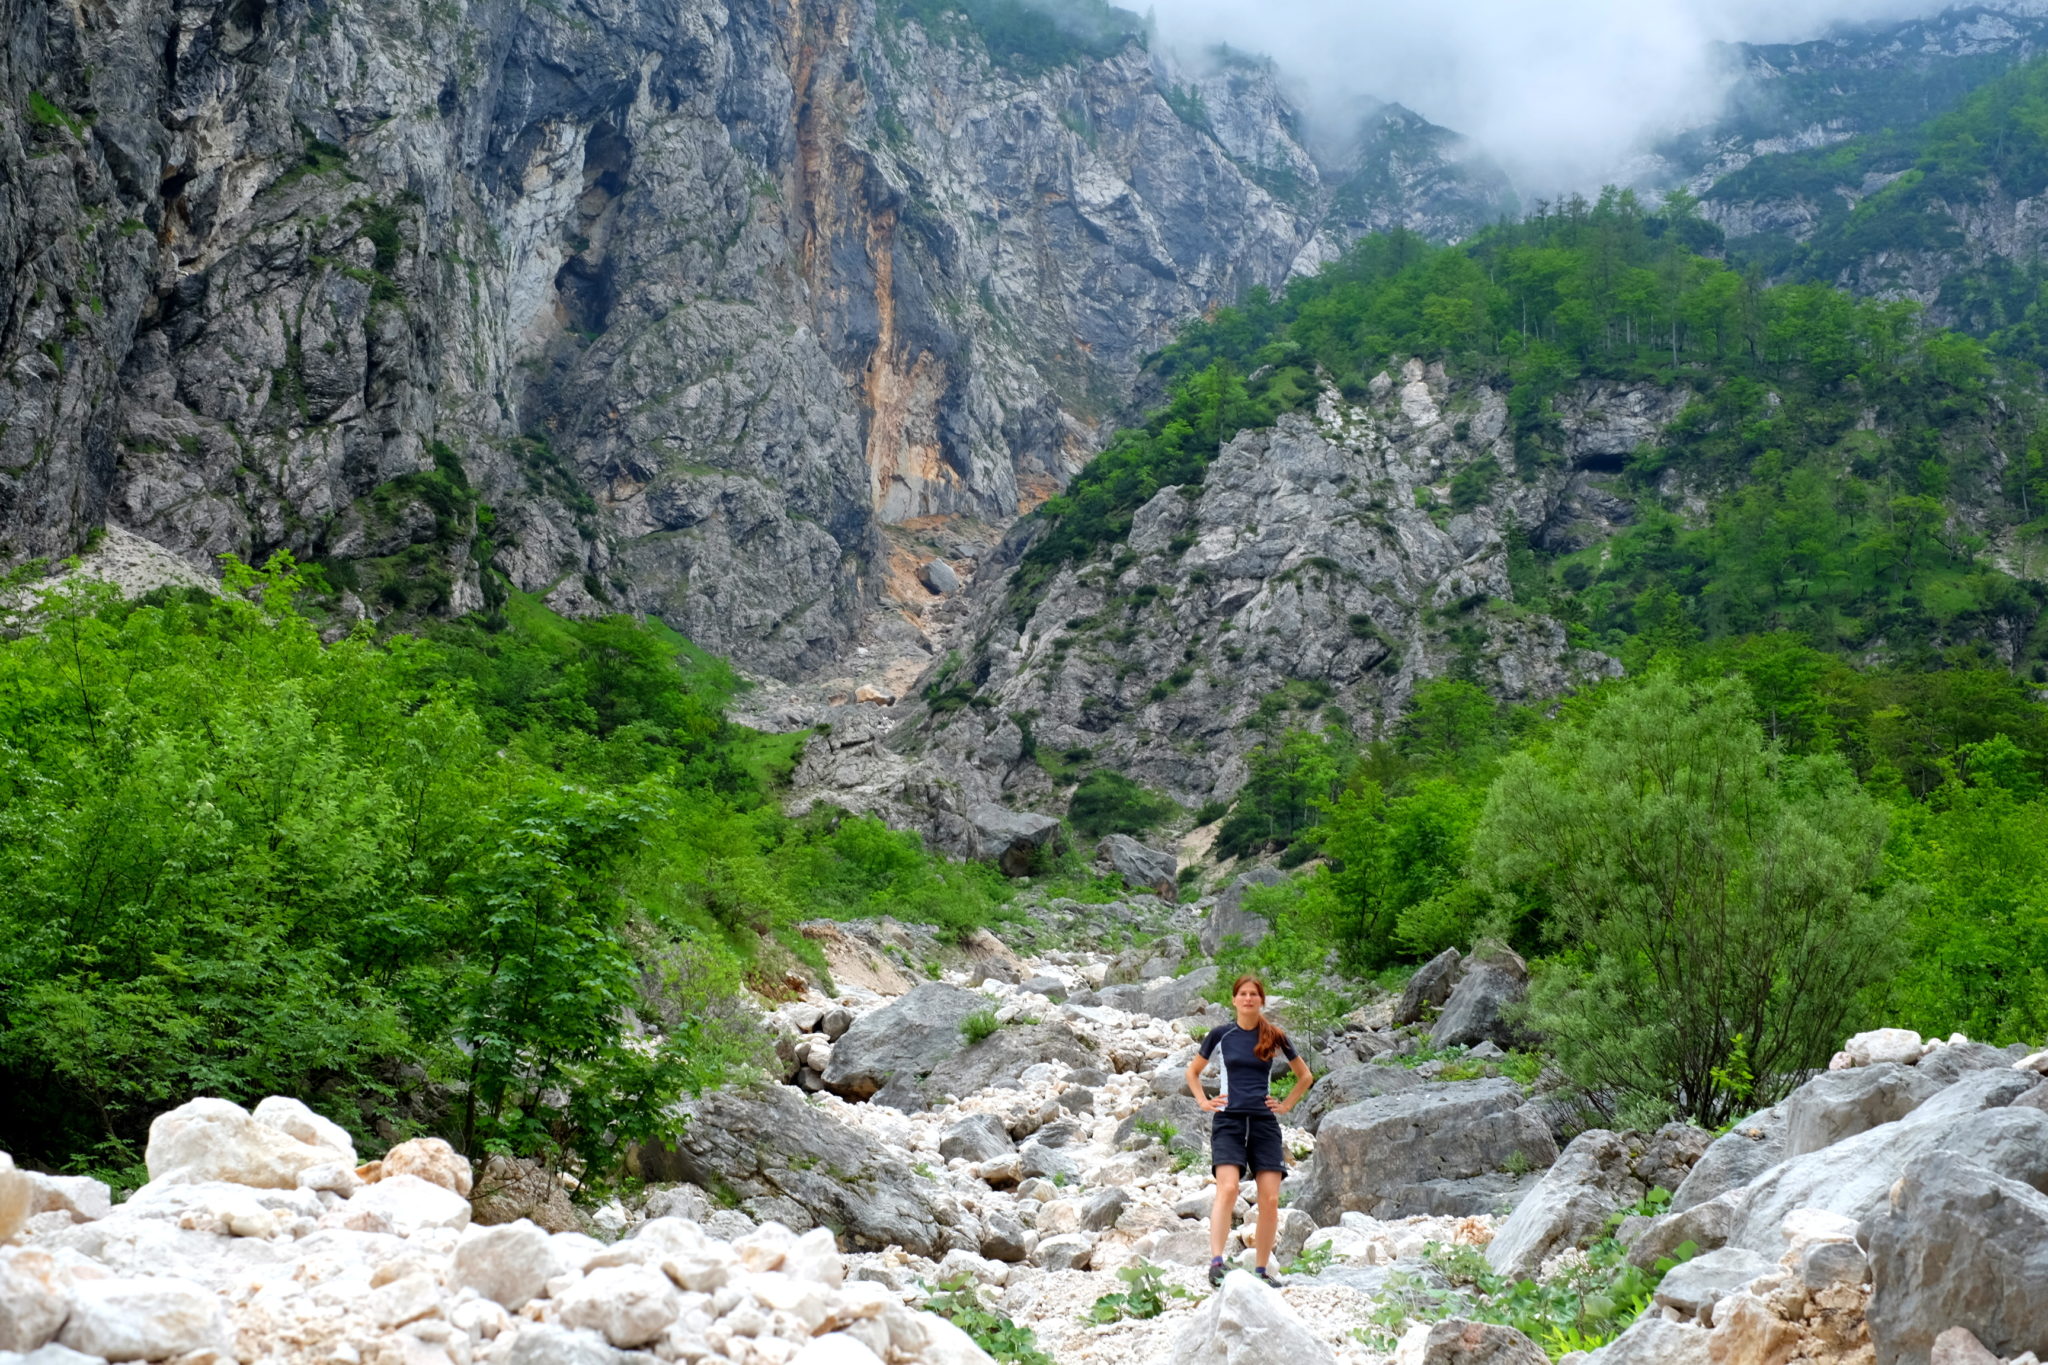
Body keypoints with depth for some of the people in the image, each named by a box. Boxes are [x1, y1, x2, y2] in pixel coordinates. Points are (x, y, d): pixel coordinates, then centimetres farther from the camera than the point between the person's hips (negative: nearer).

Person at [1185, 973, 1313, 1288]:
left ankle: (1262, 1270, 8)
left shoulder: (1274, 1037, 7)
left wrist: (1286, 1105, 11)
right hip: (1228, 1121, -2)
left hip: (1264, 1123, 2)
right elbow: (1193, 1072, 19)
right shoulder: (1221, 1034, 5)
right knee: (1228, 1189, -22)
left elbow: (1305, 1076, 20)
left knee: (1270, 1200, -4)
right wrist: (1203, 1101, 6)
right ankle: (1216, 1262, -28)